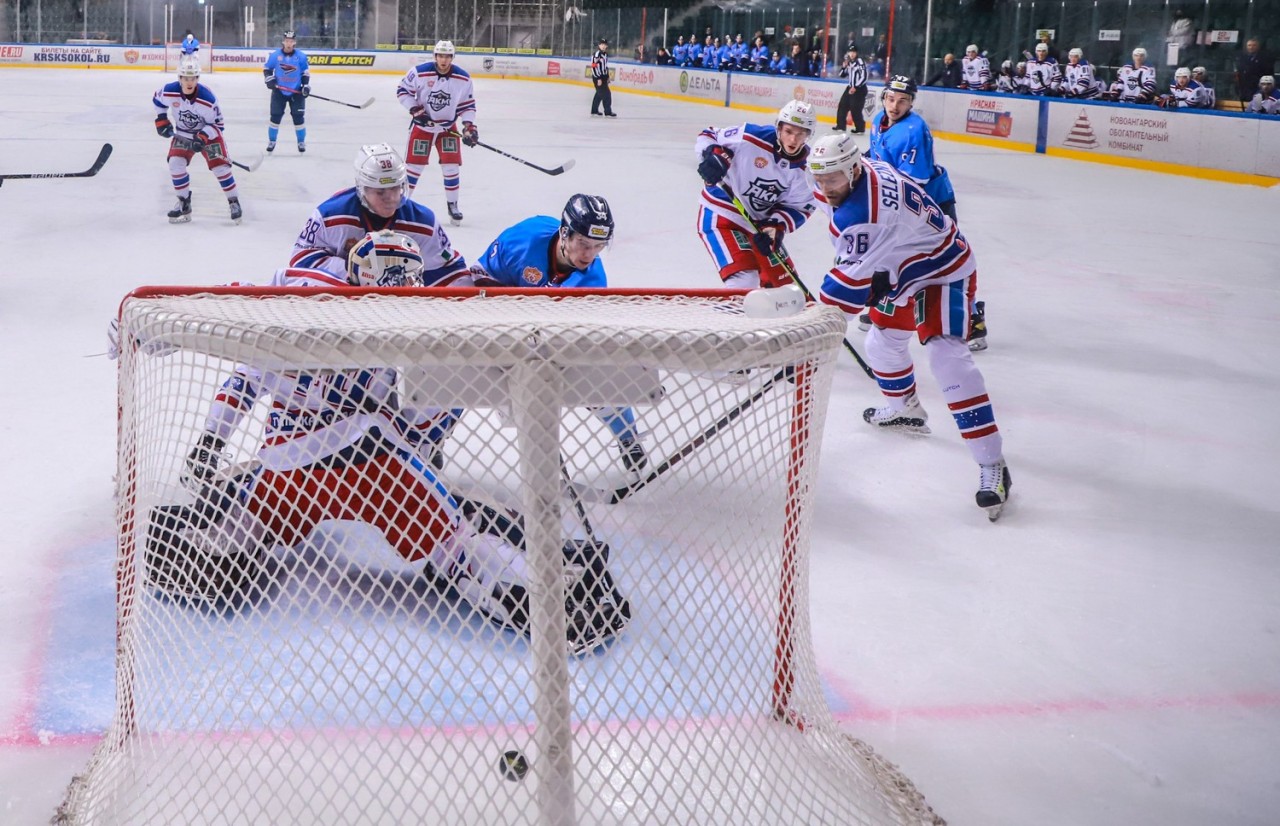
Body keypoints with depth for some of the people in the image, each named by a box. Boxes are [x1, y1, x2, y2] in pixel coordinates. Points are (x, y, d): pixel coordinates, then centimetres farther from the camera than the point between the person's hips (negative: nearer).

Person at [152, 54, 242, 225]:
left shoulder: (208, 98, -29)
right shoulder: (169, 91, -22)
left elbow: (217, 123, -18)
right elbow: (157, 99, 3)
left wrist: (203, 137, -30)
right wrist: (161, 120, 1)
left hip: (208, 133, -3)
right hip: (183, 134, 3)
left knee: (220, 167, -11)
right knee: (176, 164, -13)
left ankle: (234, 202, 8)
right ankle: (184, 203, 4)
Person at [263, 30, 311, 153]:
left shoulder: (300, 56, -3)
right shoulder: (275, 55, -3)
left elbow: (306, 72, 5)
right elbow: (267, 68, 7)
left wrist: (306, 86, -5)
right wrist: (269, 79, -10)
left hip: (296, 92, 0)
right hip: (279, 91, 0)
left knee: (298, 117, -1)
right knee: (275, 116, 2)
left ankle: (301, 142, 13)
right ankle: (271, 141, 15)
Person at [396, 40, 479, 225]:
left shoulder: (463, 78, -10)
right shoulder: (419, 72, -18)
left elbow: (467, 104, -1)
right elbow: (402, 90, -7)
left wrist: (469, 125, -14)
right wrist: (415, 110, -17)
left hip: (448, 127, 2)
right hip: (422, 125, -2)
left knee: (451, 166, -4)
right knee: (414, 165, -1)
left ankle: (452, 205, 13)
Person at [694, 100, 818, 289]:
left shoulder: (803, 168, -7)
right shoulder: (752, 137, -22)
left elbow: (799, 207, -2)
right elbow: (708, 135, -10)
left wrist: (777, 226, -19)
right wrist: (712, 155, -31)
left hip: (759, 224, 7)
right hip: (721, 215, -7)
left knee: (783, 282, 15)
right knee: (744, 280, -23)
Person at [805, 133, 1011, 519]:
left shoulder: (864, 213, -35)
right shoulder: (867, 169, -7)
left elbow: (850, 282, -31)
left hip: (943, 270, -10)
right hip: (903, 265, 10)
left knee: (947, 358, -24)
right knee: (883, 341, 21)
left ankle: (992, 463, -26)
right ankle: (905, 409, 50)